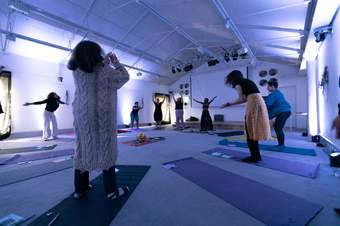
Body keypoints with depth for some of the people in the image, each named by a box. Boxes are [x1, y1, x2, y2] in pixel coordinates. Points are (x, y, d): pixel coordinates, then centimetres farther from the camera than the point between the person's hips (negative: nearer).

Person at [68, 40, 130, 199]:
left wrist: (104, 63, 15)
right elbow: (125, 77, 3)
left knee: (83, 149, 12)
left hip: (83, 115, 5)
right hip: (103, 115, -5)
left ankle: (80, 188, 23)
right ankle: (111, 190, 9)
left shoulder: (77, 71, 4)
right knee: (106, 149, 1)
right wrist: (116, 63, 14)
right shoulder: (106, 71, -10)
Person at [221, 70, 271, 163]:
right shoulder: (246, 81, 26)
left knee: (250, 131, 0)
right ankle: (256, 155, 20)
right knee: (253, 131, 13)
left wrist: (228, 104, 6)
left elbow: (241, 99, -5)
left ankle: (254, 157, 6)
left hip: (254, 104, -8)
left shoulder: (237, 82, 3)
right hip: (260, 102, 8)